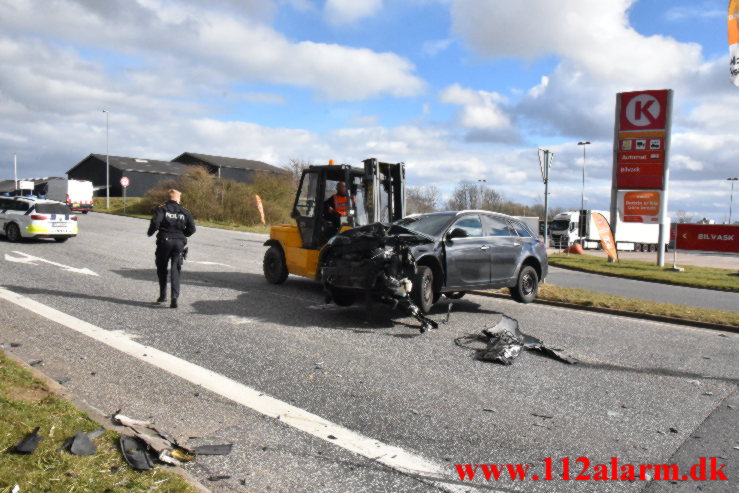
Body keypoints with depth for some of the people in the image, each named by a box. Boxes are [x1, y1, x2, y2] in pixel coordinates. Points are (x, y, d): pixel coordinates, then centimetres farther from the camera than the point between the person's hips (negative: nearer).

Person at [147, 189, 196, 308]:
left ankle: (163, 295, 21)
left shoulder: (162, 209, -1)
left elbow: (155, 222, -17)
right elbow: (192, 228, 2)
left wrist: (150, 232, 2)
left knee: (162, 269, 16)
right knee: (175, 271, 2)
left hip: (164, 241, -1)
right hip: (179, 243, 1)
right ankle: (174, 297, -11)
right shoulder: (185, 212, 7)